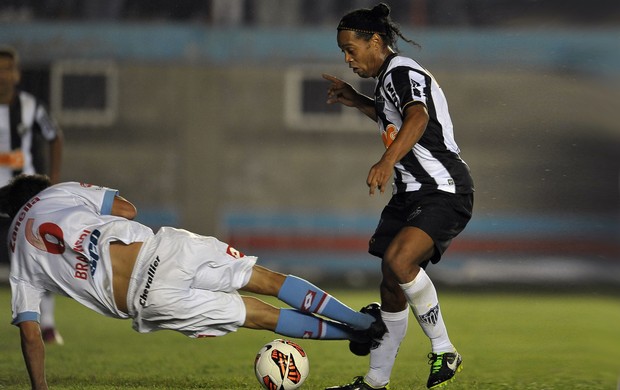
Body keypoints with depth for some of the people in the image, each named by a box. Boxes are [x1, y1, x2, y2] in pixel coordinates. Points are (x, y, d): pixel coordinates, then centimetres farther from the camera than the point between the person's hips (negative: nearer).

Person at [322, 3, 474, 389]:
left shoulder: (402, 72, -14)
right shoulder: (389, 78, 18)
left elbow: (418, 117, -35)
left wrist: (388, 160, -51)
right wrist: (358, 102, 30)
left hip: (444, 192, -10)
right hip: (412, 194, 10)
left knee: (399, 260, -31)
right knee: (392, 284, 9)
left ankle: (444, 351, -19)